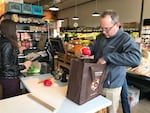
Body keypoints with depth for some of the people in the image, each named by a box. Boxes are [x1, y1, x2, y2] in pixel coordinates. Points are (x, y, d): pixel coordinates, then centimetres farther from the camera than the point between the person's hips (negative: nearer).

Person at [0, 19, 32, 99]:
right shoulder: (7, 44, -21)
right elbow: (7, 66, -23)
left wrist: (17, 49, 22)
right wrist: (24, 66, -15)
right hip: (10, 79, -9)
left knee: (7, 100, 22)